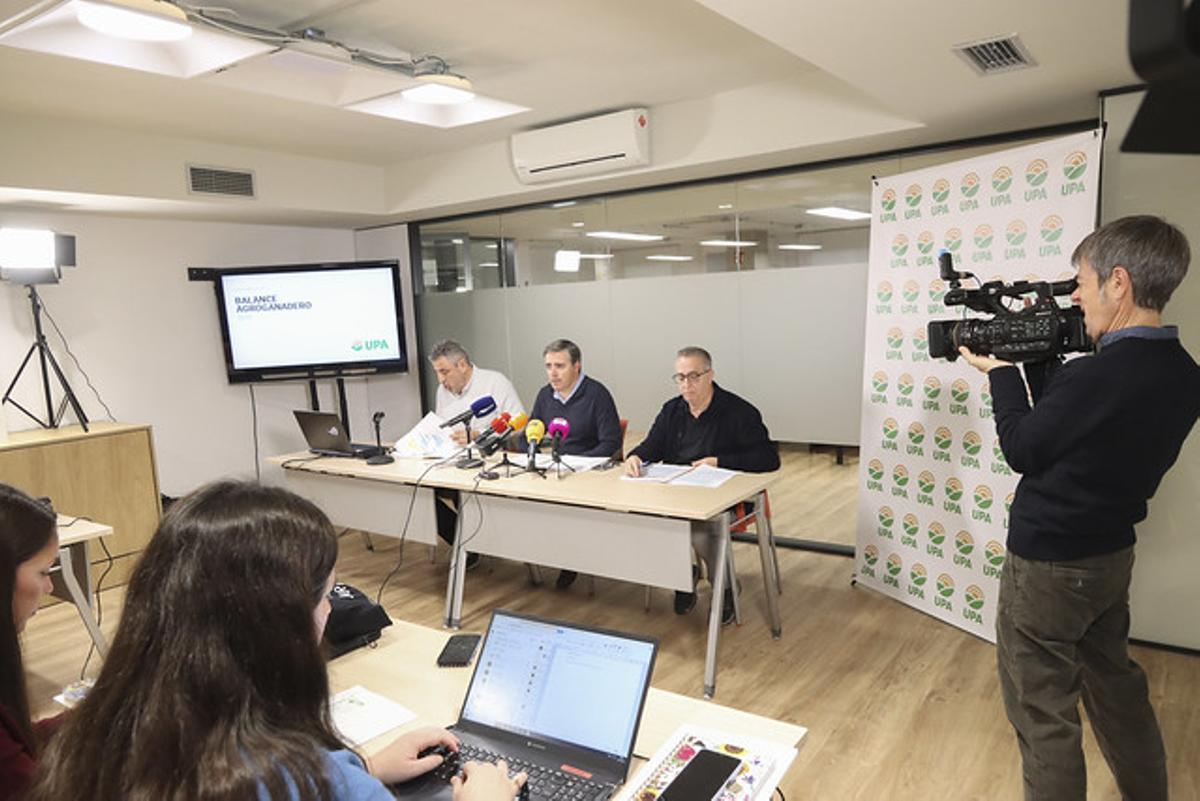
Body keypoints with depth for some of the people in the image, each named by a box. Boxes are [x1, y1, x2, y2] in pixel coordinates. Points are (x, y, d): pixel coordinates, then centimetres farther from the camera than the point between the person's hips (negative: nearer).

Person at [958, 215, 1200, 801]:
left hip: (1047, 567, -9)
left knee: (1043, 715, 7)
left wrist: (1001, 371, -4)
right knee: (1115, 684, 28)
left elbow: (1023, 450, -14)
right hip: (1112, 557, 9)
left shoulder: (1095, 377, -30)